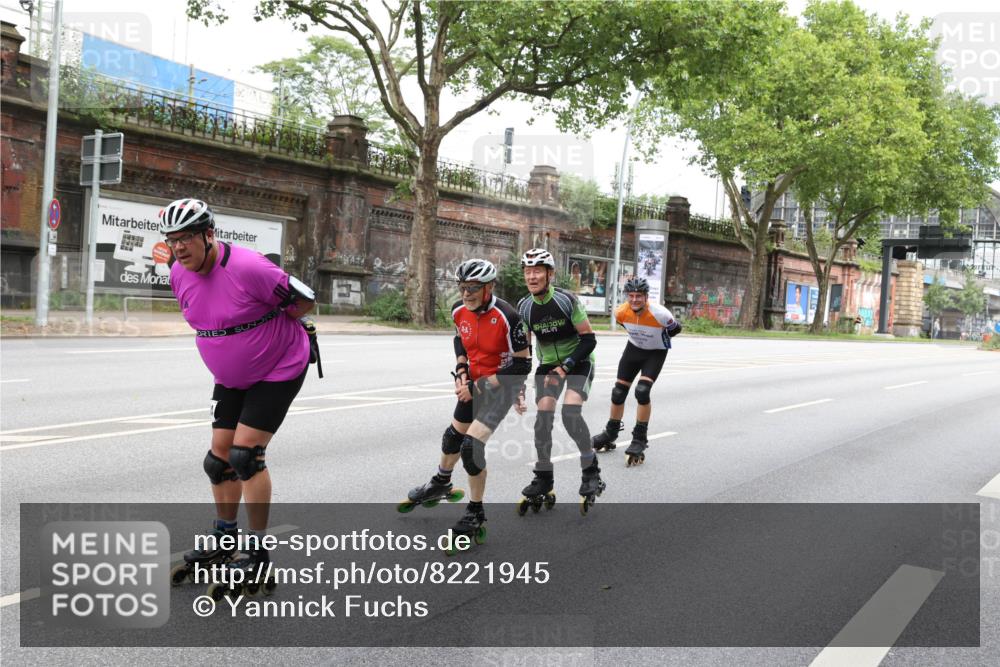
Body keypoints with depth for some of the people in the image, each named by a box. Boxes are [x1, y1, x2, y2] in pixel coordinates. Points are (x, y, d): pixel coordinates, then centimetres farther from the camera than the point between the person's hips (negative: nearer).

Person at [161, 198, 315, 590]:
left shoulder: (247, 267, -28)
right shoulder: (179, 274, -5)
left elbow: (305, 299, -19)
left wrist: (266, 326, -5)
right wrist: (239, 333, 10)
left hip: (278, 370, -7)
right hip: (230, 377, 7)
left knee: (245, 455, -12)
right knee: (220, 456, 8)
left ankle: (257, 553, 1)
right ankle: (224, 539, 29)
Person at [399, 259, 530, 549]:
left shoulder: (506, 317, -28)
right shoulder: (459, 311, -8)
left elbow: (522, 365, -23)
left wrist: (478, 387, -21)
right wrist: (461, 371, -1)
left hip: (502, 384, -7)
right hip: (475, 382, 7)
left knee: (472, 446, -18)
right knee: (453, 435, 22)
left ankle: (476, 518, 0)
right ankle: (440, 485, 51)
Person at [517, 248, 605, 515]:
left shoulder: (566, 300, -21)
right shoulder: (524, 307, -9)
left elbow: (589, 339, -18)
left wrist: (565, 366, -27)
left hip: (578, 361, -4)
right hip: (548, 364, 4)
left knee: (570, 411, -24)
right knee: (543, 414, -13)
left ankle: (591, 471, -6)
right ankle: (543, 478, 2)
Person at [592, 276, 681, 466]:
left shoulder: (659, 314, -32)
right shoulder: (621, 312, -20)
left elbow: (676, 328, -11)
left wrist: (657, 338, 0)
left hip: (656, 353, -4)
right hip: (634, 349, 4)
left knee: (642, 391, -23)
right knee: (618, 392, 5)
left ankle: (640, 440, -8)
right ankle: (610, 434, 27)